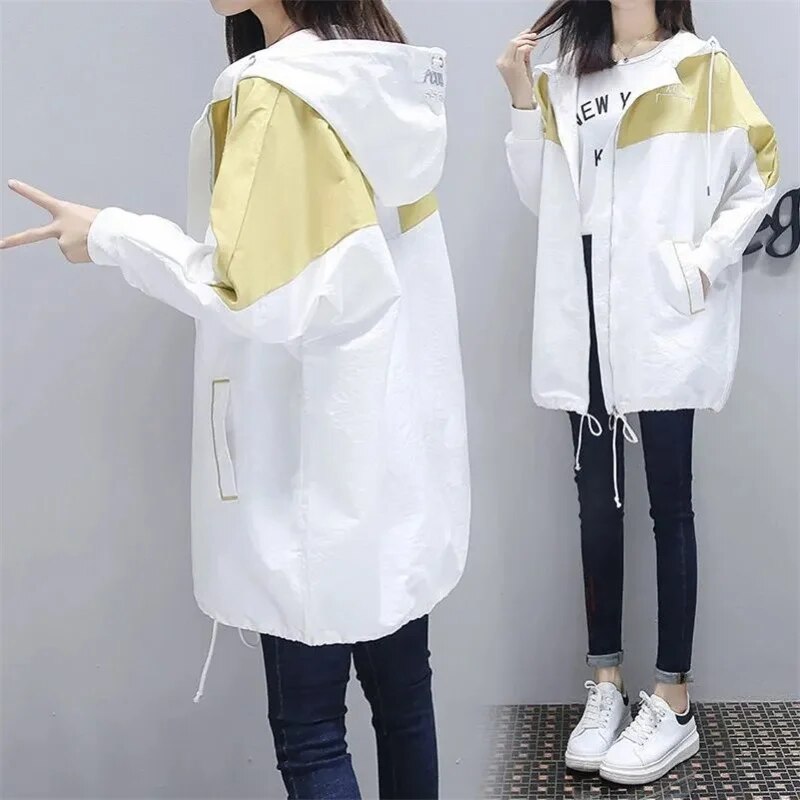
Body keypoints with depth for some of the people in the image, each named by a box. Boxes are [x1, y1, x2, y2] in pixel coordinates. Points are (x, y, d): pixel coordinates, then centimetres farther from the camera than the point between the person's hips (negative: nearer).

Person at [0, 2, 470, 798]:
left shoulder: (277, 93, -15)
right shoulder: (387, 79, 8)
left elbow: (254, 290, -21)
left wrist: (110, 234, -10)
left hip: (318, 452, -8)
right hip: (398, 439, 8)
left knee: (308, 732, 4)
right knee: (401, 696, 18)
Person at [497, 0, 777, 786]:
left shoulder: (700, 67, 2)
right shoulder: (564, 79, 16)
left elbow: (758, 171, -1)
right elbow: (541, 196, 13)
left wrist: (707, 259, -11)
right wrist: (523, 102, 4)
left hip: (662, 318, -4)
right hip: (584, 323, 5)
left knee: (668, 503, 1)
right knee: (596, 501, 8)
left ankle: (673, 704, 8)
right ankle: (605, 684, 18)